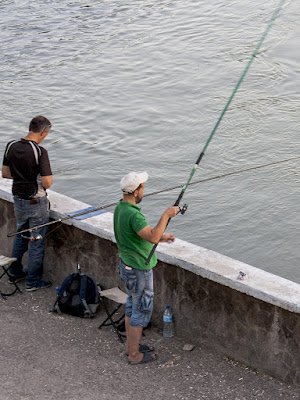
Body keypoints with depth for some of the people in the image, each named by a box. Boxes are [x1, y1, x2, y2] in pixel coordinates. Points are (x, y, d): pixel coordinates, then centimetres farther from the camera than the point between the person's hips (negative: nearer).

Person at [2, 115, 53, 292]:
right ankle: (33, 281, 16)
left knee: (20, 236, 25)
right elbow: (47, 183, -23)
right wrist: (50, 178, -1)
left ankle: (15, 272, 37)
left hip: (18, 199, 6)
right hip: (36, 202, -6)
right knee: (37, 241, 7)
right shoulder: (40, 151, -23)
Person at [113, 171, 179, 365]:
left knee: (132, 305, 21)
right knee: (142, 310, 3)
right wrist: (166, 215, -26)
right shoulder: (133, 214, -28)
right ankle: (134, 354, 13)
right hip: (139, 270, -10)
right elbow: (152, 237, -35)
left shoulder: (120, 207, 4)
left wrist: (161, 237, 14)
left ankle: (131, 346, 34)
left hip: (126, 265, 10)